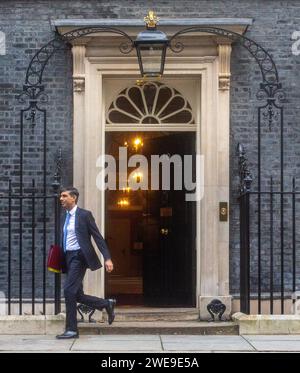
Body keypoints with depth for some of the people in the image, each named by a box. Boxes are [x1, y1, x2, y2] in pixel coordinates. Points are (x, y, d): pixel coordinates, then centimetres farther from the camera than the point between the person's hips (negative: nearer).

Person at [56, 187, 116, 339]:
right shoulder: (65, 217, 16)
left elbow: (98, 237, -8)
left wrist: (107, 258, -16)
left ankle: (71, 329, -6)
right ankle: (107, 304, 26)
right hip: (68, 258, 8)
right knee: (77, 295, 7)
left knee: (69, 290, -14)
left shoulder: (84, 215, -6)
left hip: (79, 256, -8)